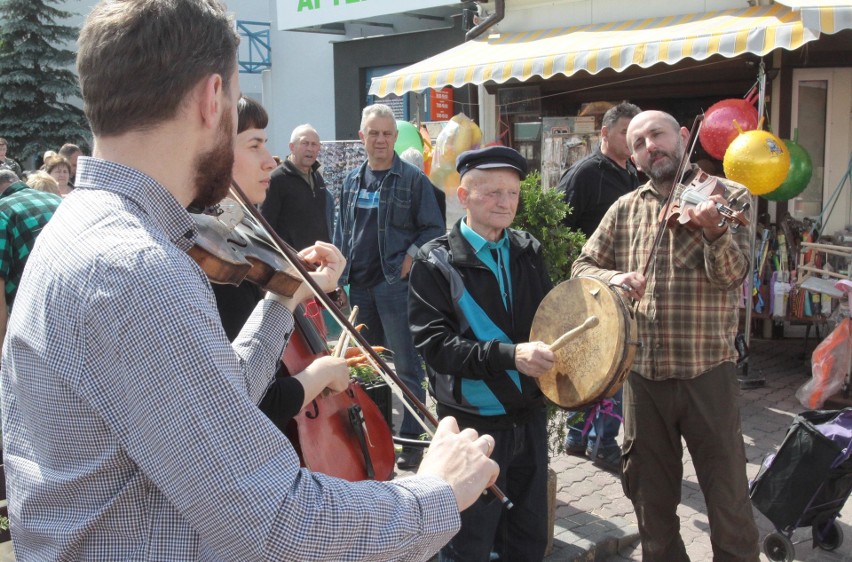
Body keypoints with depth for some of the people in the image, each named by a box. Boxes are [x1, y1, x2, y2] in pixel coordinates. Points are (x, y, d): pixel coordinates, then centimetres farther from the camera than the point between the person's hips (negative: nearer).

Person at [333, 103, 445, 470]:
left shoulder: (412, 179, -3)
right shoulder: (351, 181, 12)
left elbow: (434, 229, -3)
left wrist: (410, 257, -15)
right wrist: (340, 274, 9)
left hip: (396, 284, -6)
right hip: (360, 285, 6)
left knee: (406, 365, -1)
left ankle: (411, 438, 7)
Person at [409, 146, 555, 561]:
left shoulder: (528, 251, 5)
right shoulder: (436, 262, -11)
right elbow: (434, 343, -19)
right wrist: (508, 354, -31)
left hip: (529, 418, 5)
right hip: (473, 426, -5)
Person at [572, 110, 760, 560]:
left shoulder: (727, 196, -4)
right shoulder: (625, 210, 7)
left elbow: (732, 275, -16)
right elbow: (582, 266, 9)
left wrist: (713, 231, -37)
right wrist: (613, 279, -12)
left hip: (707, 371, -3)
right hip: (642, 372, 4)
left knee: (728, 494, 6)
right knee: (650, 494, 17)